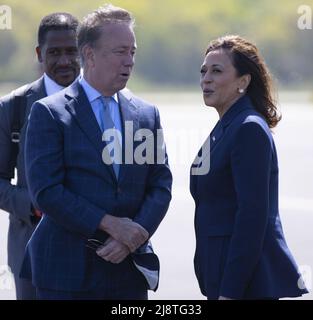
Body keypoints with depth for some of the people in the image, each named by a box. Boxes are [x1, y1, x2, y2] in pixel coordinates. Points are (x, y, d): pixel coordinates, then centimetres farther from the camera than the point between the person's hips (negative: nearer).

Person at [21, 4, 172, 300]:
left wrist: (133, 237, -9)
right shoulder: (49, 113, -3)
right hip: (68, 270, -4)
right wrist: (110, 224, -15)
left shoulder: (147, 115, 11)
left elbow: (161, 186, 8)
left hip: (129, 267, 4)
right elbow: (45, 190, -11)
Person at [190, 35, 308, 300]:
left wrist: (229, 292, -22)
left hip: (249, 283, -9)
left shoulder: (250, 129, -14)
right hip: (222, 276, 9)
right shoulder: (224, 129, 15)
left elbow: (253, 215, -20)